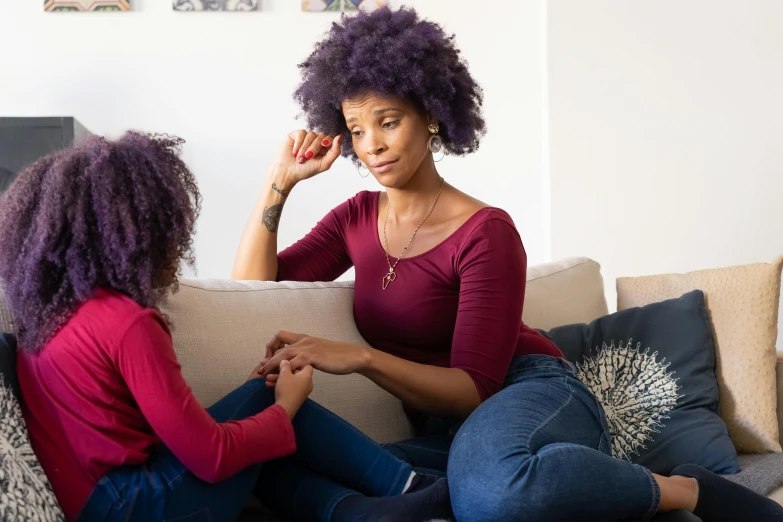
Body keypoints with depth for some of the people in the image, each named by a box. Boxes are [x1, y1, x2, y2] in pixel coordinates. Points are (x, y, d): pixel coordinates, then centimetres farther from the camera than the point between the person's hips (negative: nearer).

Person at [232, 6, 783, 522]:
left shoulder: (484, 232, -9)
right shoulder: (358, 219, 11)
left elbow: (476, 387, -15)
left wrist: (360, 357, -28)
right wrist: (281, 181, 2)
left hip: (536, 396, -5)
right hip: (444, 432, 5)